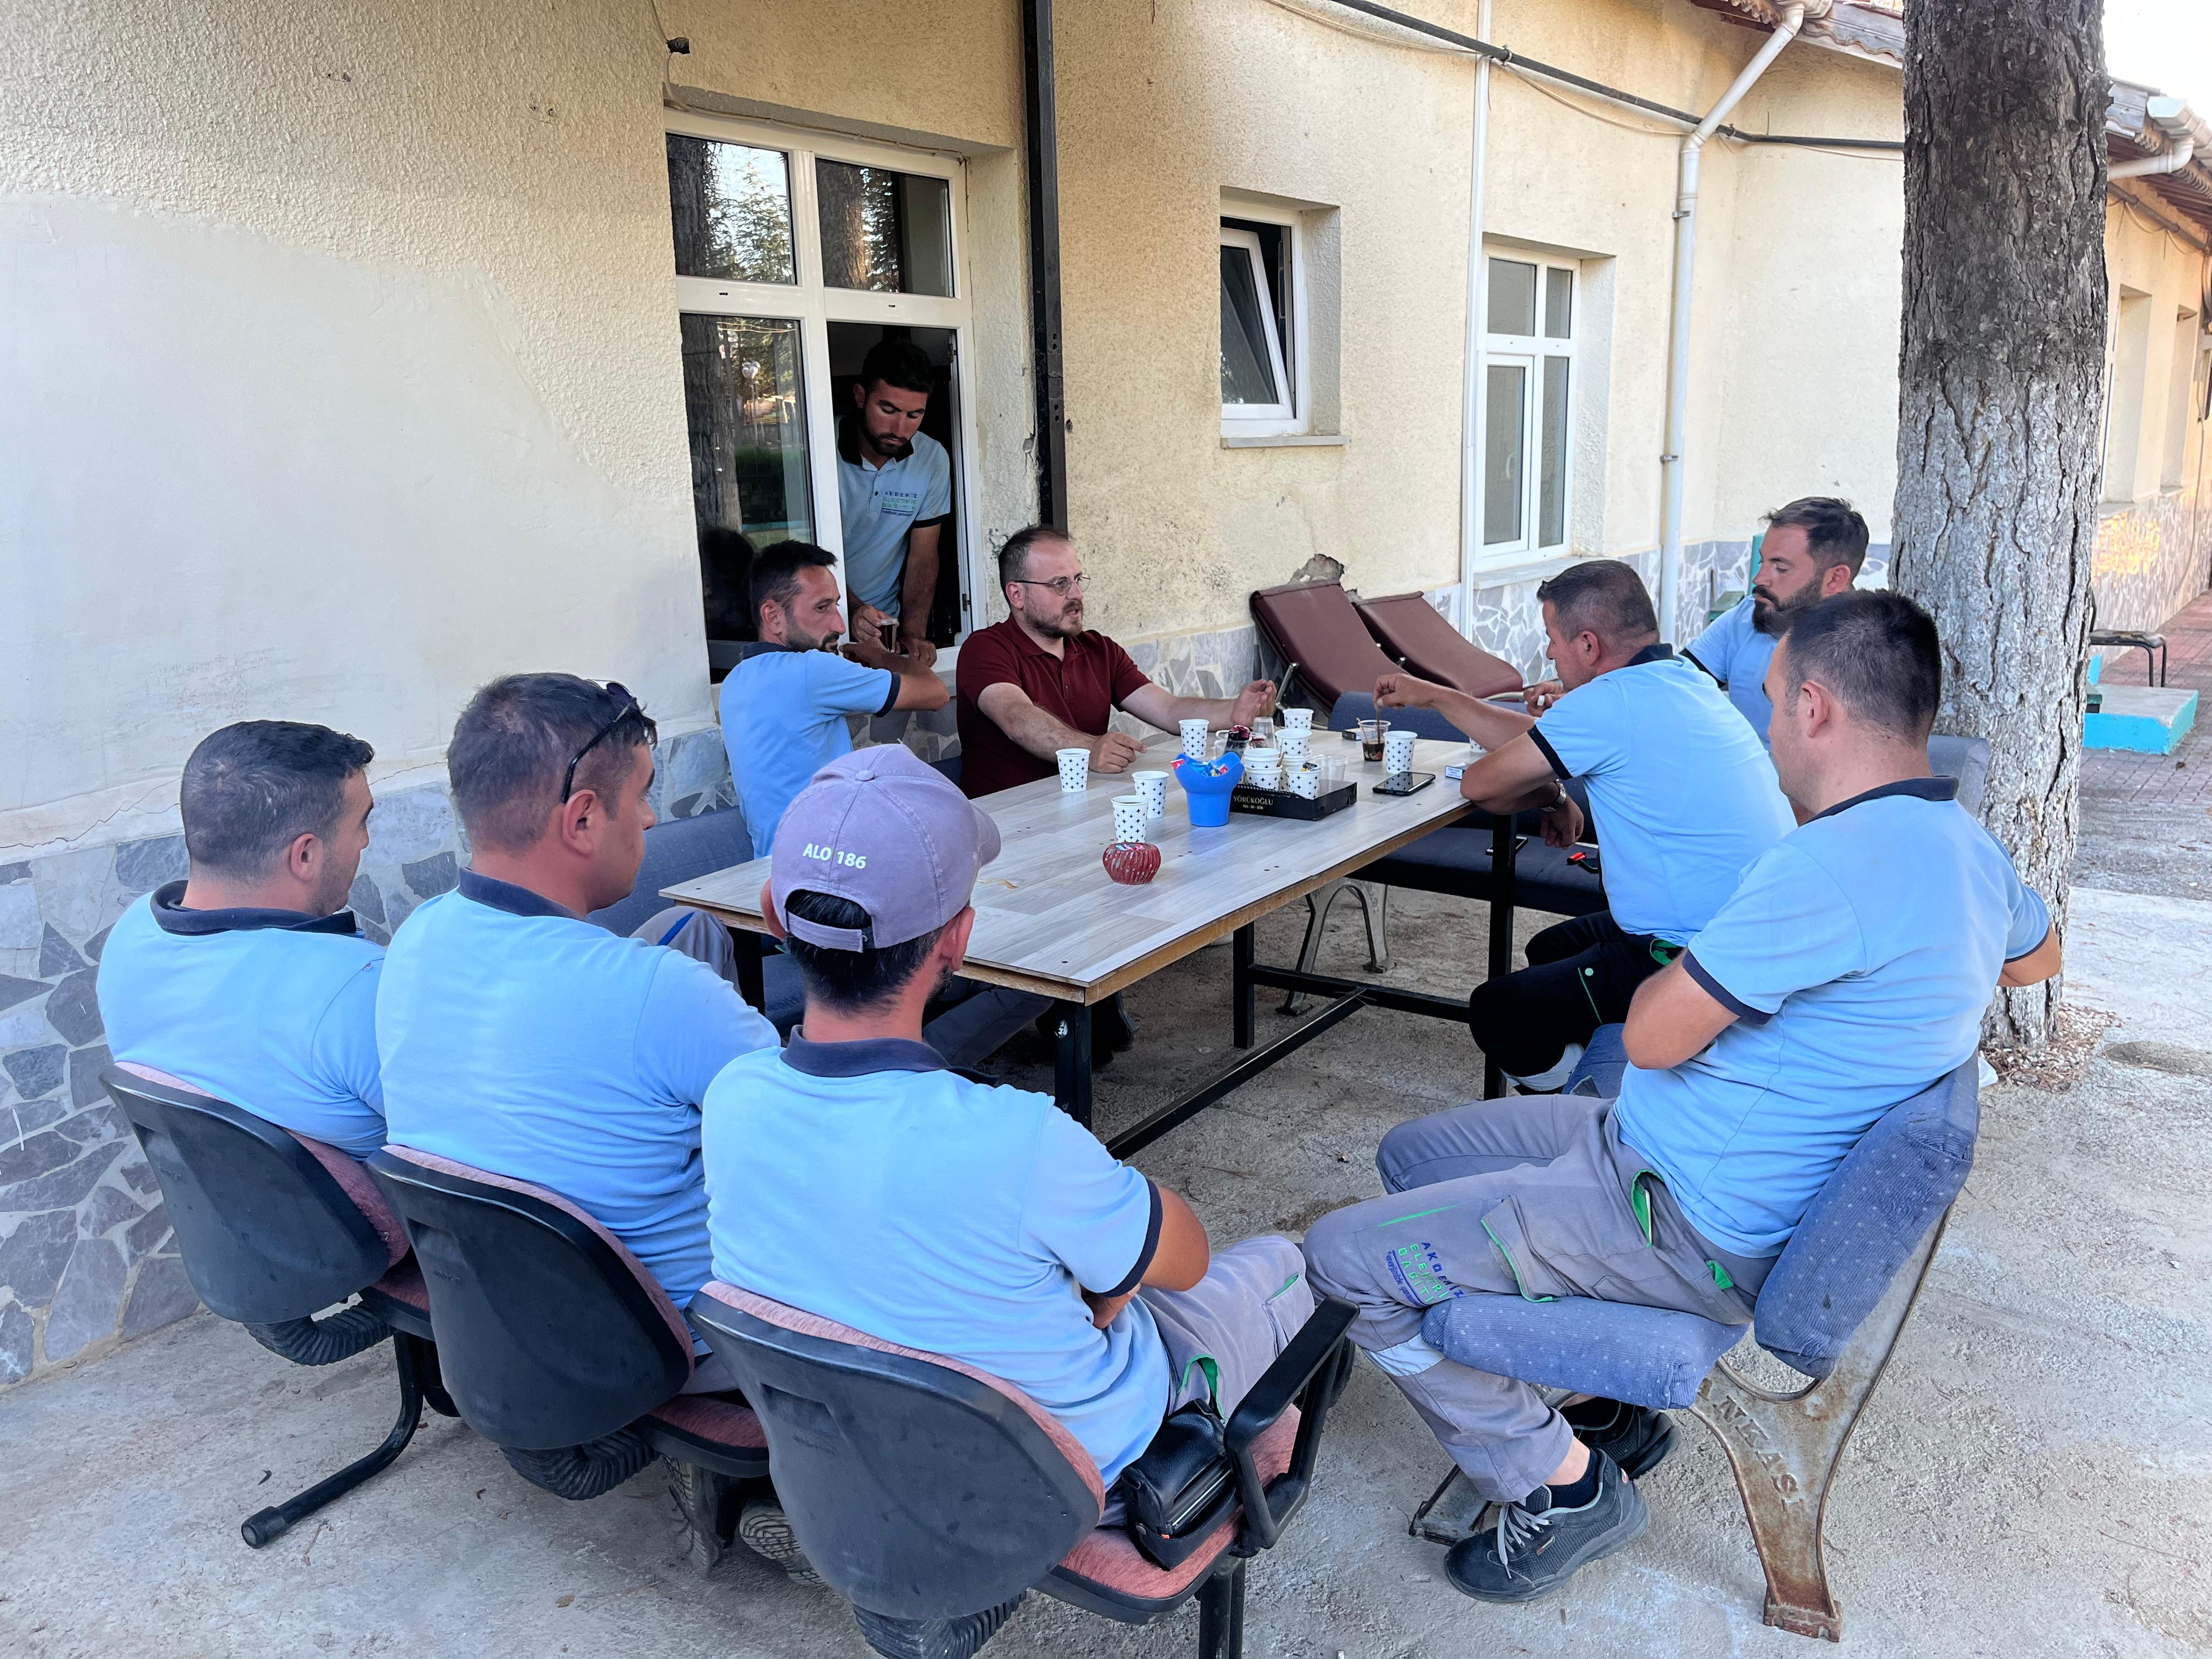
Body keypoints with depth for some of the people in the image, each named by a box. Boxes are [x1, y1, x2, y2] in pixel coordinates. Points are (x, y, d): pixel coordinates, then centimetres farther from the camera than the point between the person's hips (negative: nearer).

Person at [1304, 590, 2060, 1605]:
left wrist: (1680, 966, -1)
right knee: (1410, 1157, 18)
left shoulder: (1831, 865, -29)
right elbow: (2036, 956, 28)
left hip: (1691, 1231, -10)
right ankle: (1615, 1407, 21)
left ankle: (1562, 1485, 6)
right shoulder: (1966, 847, 3)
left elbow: (1653, 1037, -23)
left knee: (1345, 1257, -10)